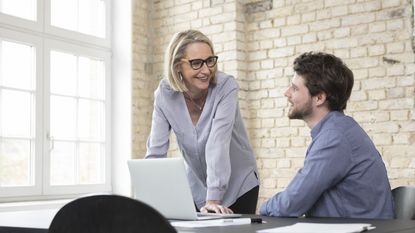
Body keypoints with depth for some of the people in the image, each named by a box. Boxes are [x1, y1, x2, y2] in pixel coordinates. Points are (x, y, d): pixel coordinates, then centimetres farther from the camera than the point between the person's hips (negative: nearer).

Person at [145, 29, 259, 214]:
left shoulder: (226, 86, -22)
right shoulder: (164, 94, -14)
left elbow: (218, 143, -32)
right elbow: (156, 152, -14)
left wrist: (213, 199, -39)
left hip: (238, 187, -2)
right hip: (196, 188, 2)